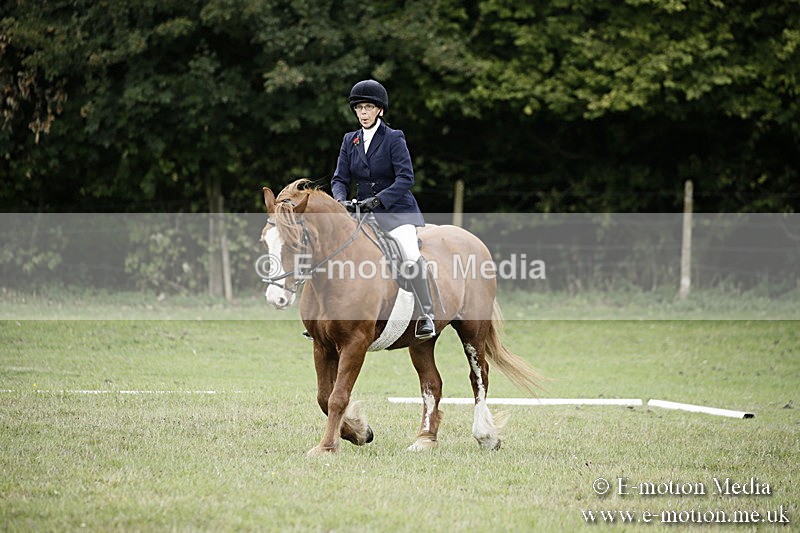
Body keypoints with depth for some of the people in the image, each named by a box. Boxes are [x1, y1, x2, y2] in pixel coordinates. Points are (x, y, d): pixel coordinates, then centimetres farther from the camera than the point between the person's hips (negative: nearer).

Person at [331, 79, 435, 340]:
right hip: (363, 210, 6)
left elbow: (405, 177, -14)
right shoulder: (350, 141, 10)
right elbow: (340, 178, 8)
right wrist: (340, 199, -14)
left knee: (411, 255, -28)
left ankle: (426, 315, -22)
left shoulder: (394, 139, -5)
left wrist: (379, 200, -24)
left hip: (396, 208, -6)